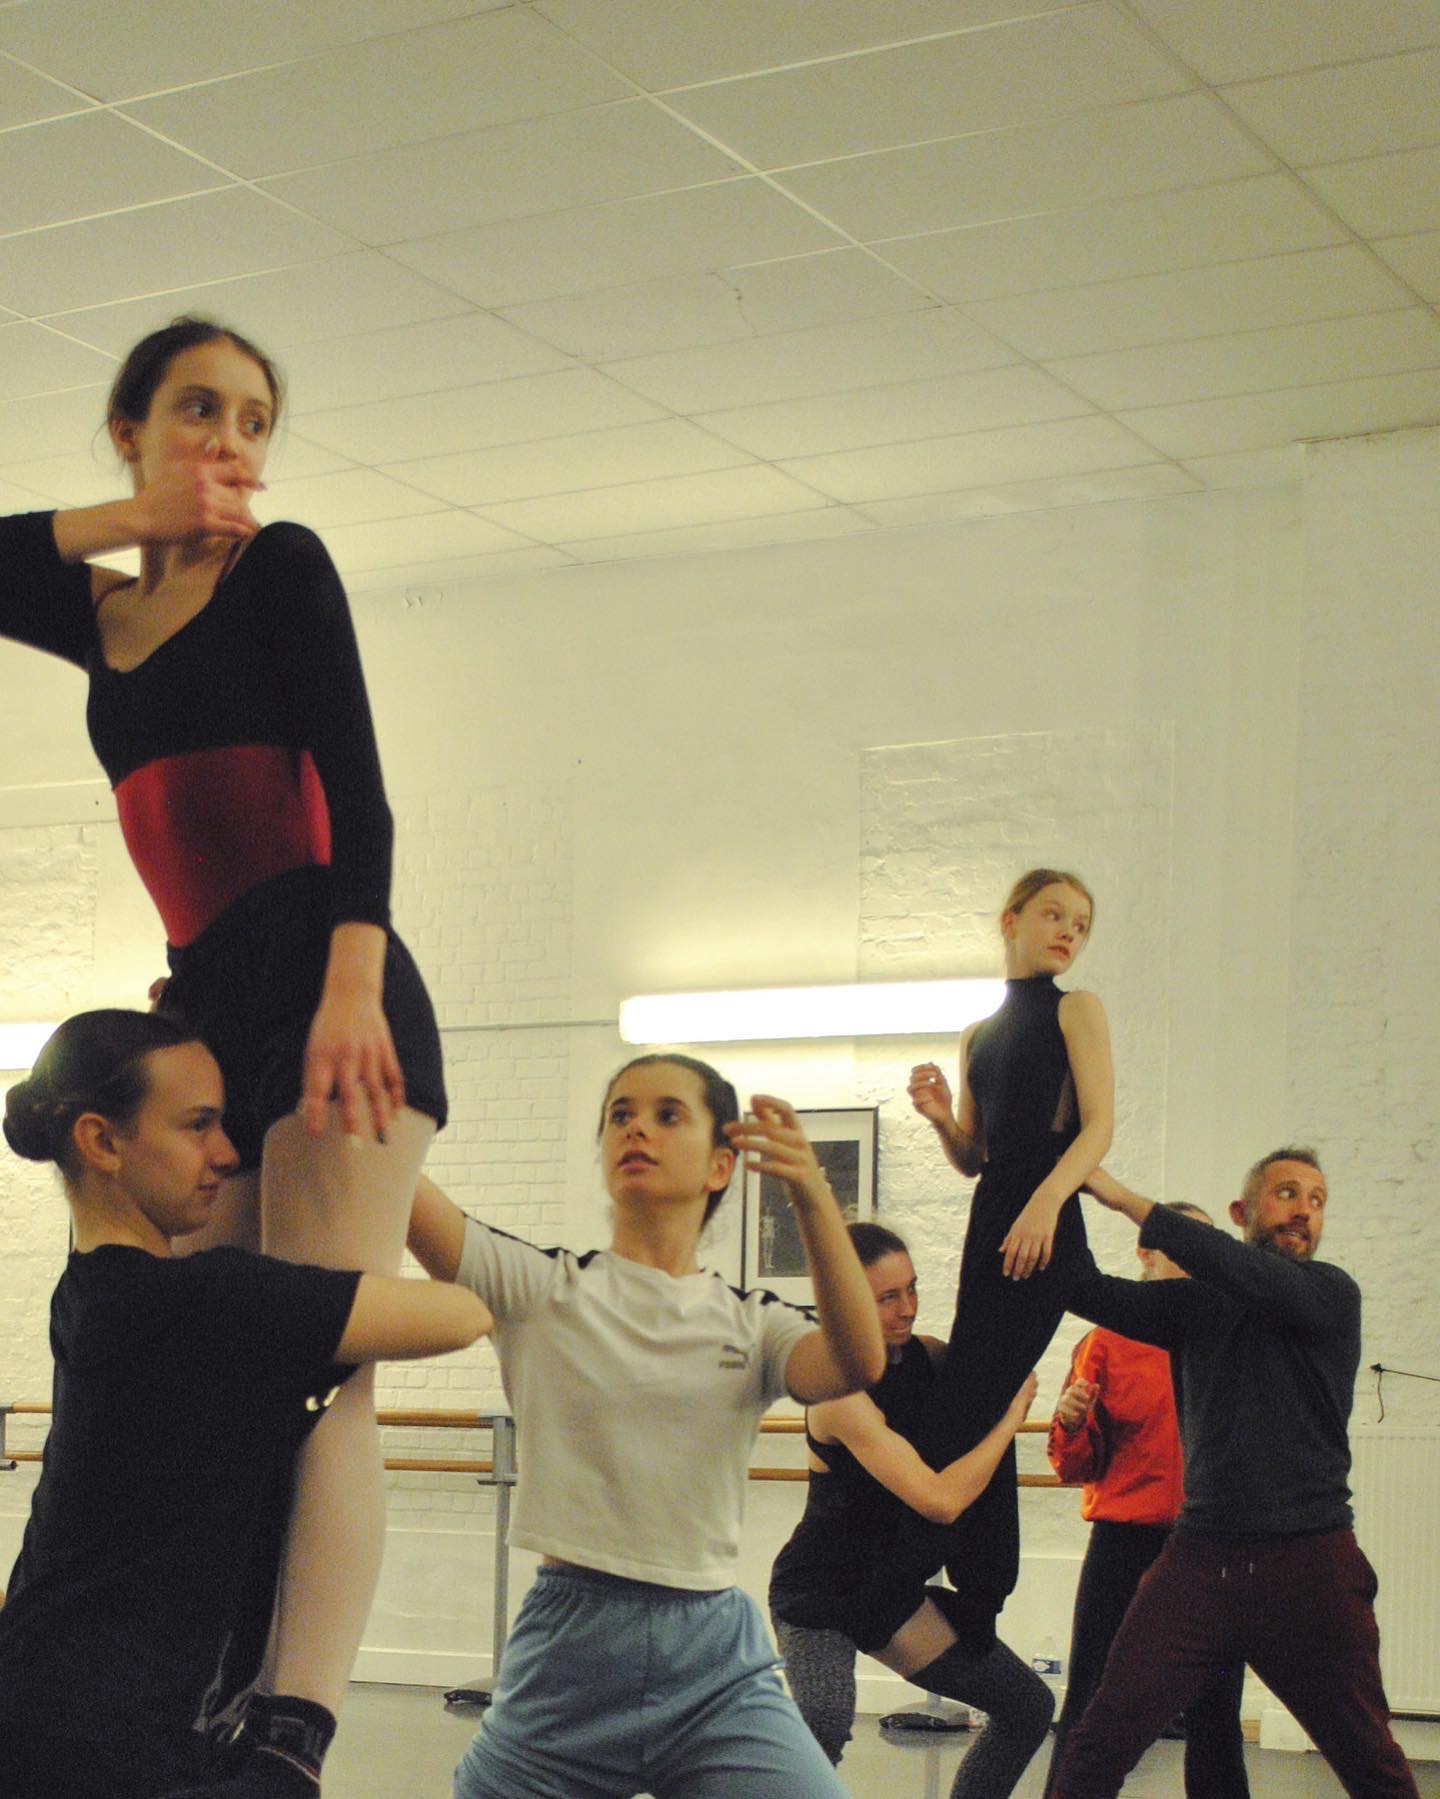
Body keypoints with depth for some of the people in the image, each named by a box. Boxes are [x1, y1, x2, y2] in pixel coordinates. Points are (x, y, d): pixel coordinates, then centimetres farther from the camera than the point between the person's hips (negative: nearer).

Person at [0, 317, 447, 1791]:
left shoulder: (281, 566, 5)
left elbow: (356, 788, -6)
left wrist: (350, 989, -20)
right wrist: (130, 519, 9)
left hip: (321, 991, -6)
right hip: (202, 1008, 6)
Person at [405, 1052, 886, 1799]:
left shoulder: (752, 1322, 7)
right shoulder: (540, 1287, 2)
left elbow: (857, 1365, -14)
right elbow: (395, 1191, -11)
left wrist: (813, 1197, -25)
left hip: (717, 1661, 1)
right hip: (567, 1650, -1)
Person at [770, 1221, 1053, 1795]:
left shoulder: (926, 1356, -4)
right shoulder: (840, 1395, -25)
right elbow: (940, 1499, -31)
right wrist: (1011, 1416, -20)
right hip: (818, 1593, -8)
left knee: (1029, 1705, 8)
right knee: (824, 1726, -33)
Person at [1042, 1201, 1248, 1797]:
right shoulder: (1108, 1342, 2)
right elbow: (1078, 1468, 2)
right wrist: (1071, 1422, -16)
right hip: (1126, 1543, -2)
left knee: (1215, 1715, 5)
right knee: (1091, 1707, 0)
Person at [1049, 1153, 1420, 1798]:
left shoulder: (1332, 1295, 1)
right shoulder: (1194, 1302, 12)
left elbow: (1254, 1278, -18)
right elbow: (1090, 1293, -1)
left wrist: (1124, 1199, -18)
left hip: (1310, 1562, -2)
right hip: (1200, 1558, 2)